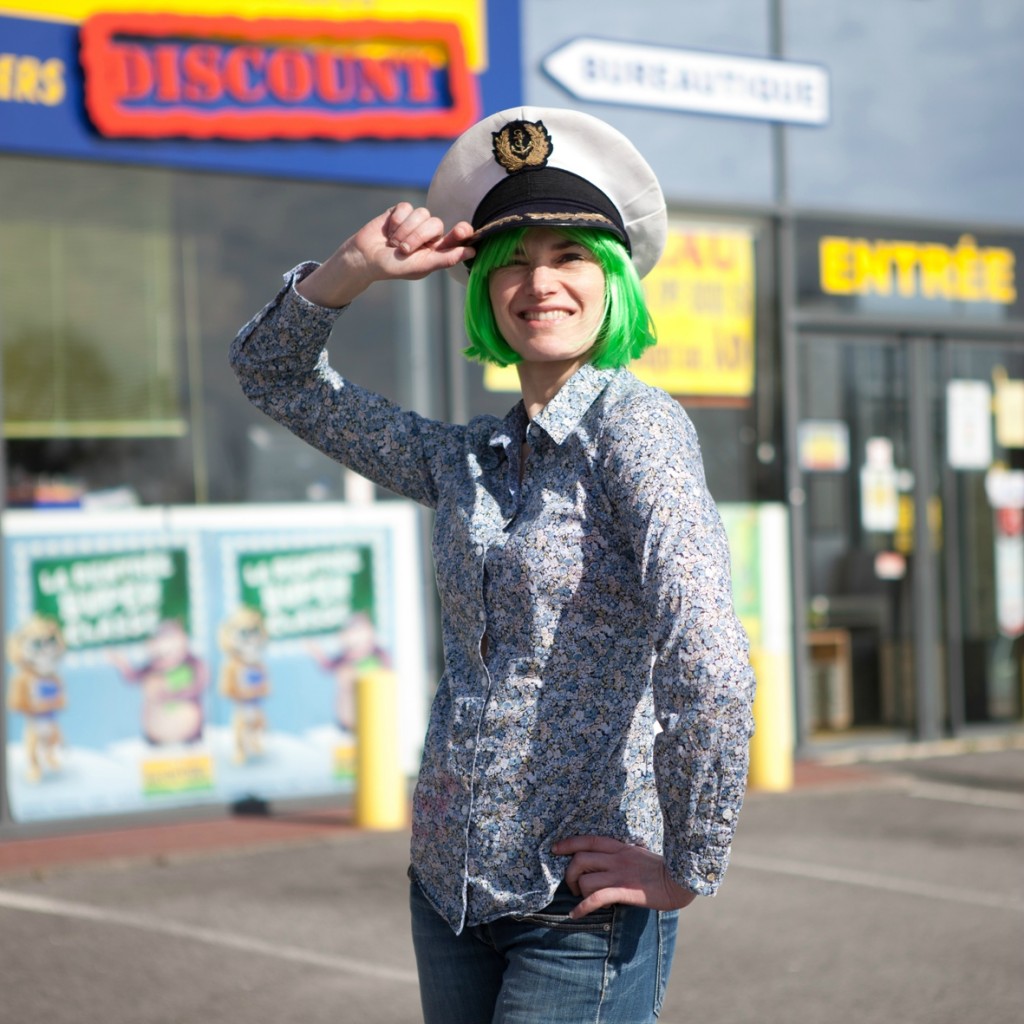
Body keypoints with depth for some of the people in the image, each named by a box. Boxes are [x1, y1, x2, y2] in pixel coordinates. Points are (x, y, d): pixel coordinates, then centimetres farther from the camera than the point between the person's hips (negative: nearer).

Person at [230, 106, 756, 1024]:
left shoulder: (636, 423, -12)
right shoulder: (464, 458, 8)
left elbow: (709, 663, -24)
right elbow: (272, 371, 18)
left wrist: (689, 869, -17)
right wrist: (358, 267, 1)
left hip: (583, 910, -6)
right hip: (449, 890, 6)